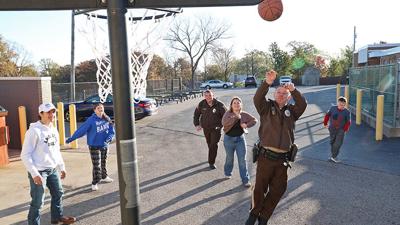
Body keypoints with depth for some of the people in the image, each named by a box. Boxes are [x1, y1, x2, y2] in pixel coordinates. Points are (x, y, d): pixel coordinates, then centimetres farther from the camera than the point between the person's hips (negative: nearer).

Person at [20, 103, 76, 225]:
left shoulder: (54, 130, 8)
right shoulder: (34, 131, -16)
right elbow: (25, 155, -17)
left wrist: (62, 167, 18)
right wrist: (34, 173, -21)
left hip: (53, 169, 8)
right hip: (39, 171, -8)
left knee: (58, 193, 20)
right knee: (38, 201, -2)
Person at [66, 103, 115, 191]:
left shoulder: (107, 119, -2)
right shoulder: (91, 120, -15)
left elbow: (112, 131, 1)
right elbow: (81, 130, -15)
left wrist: (109, 138, -16)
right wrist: (71, 138, -16)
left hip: (105, 145, 4)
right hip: (94, 146, -4)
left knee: (104, 162, 19)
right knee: (96, 165, -4)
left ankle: (104, 177, 41)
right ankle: (94, 183, 9)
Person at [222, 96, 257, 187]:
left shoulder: (244, 114, -4)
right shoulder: (228, 113, -11)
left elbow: (254, 120, 3)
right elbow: (224, 123, -28)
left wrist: (247, 125, -15)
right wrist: (236, 117, -33)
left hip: (240, 138, 1)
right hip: (229, 139, -1)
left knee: (242, 160, 1)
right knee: (229, 158, 17)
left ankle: (245, 179, 9)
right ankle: (227, 173, 41)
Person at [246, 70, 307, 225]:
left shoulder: (291, 111, 12)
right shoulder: (267, 107, 4)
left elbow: (303, 104, -6)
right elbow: (257, 98, -15)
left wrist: (294, 90, -23)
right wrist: (267, 83, -30)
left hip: (282, 159, 3)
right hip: (266, 156, -3)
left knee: (278, 190, 12)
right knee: (260, 188, 5)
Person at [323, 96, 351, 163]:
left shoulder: (347, 112, -11)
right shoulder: (333, 108, -8)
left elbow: (348, 122, -4)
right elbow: (327, 115, 5)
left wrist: (345, 129, -8)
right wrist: (325, 123, 8)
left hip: (341, 130, -2)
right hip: (332, 129, 2)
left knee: (338, 143, -9)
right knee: (332, 142, 14)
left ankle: (333, 156, -3)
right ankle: (333, 154, 31)